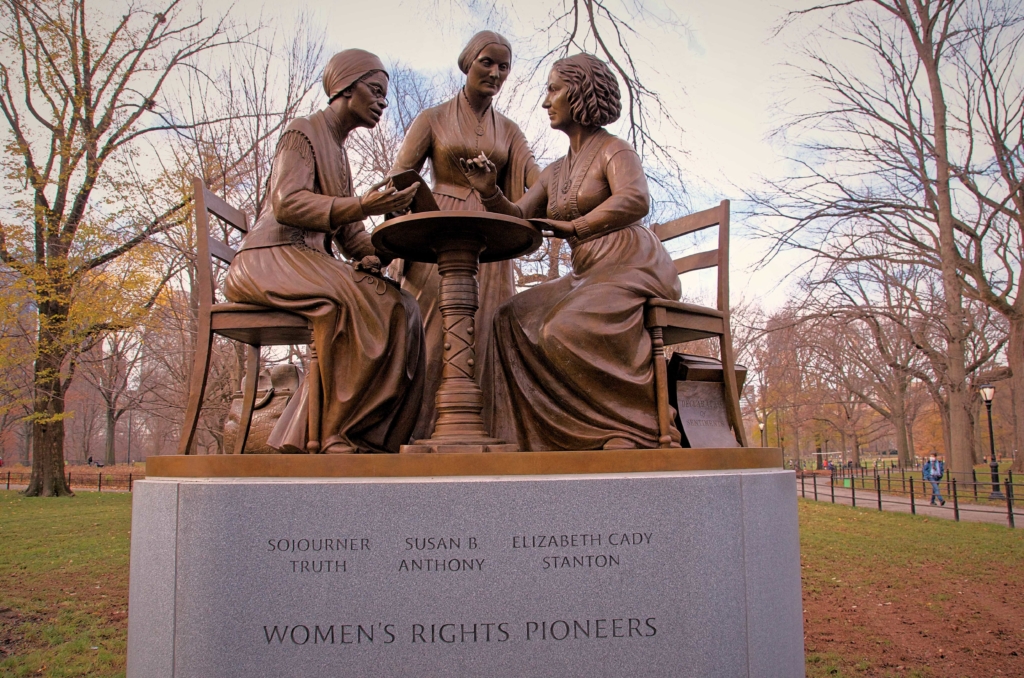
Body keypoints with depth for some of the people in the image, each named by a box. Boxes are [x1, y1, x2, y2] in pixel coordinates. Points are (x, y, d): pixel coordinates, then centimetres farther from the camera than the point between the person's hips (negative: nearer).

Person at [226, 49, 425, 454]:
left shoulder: (338, 150, 26)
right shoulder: (303, 133, 1)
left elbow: (348, 233, 18)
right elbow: (286, 203, -16)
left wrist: (374, 253, -4)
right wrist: (362, 206, -26)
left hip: (310, 262, 8)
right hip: (270, 260, -8)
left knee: (397, 308, -16)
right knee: (358, 302, -33)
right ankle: (338, 434, -29)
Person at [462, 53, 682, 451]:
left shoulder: (613, 150, -1)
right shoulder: (555, 172, 21)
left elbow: (636, 200, -22)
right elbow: (517, 219, 14)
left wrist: (576, 228, -28)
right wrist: (490, 193, -4)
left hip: (631, 267, -8)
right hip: (587, 275, 8)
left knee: (566, 329, -30)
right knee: (513, 318, -8)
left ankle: (635, 429, -19)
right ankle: (535, 436, -12)